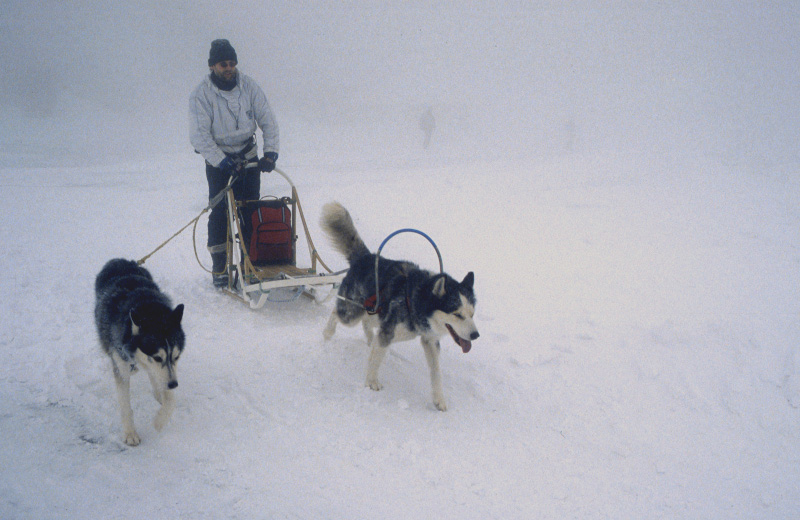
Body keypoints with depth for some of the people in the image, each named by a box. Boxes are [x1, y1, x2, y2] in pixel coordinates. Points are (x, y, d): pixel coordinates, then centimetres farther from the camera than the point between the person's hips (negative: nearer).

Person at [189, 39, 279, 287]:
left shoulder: (249, 87, -5)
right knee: (220, 212, -6)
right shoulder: (201, 94, -13)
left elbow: (267, 120, -2)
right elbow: (199, 136, -18)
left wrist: (270, 152, -15)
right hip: (218, 158, -3)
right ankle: (219, 269, 1)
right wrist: (223, 162, -27)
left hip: (248, 155, 3)